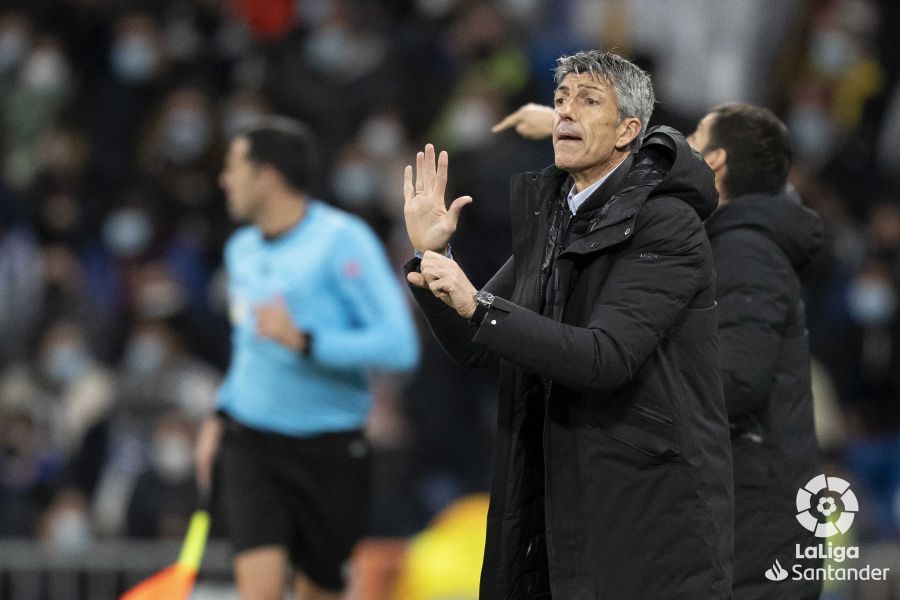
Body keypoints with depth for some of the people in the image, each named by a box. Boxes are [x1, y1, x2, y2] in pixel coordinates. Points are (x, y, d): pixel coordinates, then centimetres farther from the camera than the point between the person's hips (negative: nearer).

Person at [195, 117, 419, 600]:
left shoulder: (343, 240, -11)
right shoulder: (242, 250, 11)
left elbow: (399, 345, -18)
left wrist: (304, 341, -26)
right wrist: (220, 415, 17)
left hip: (330, 450, -4)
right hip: (250, 442, 4)